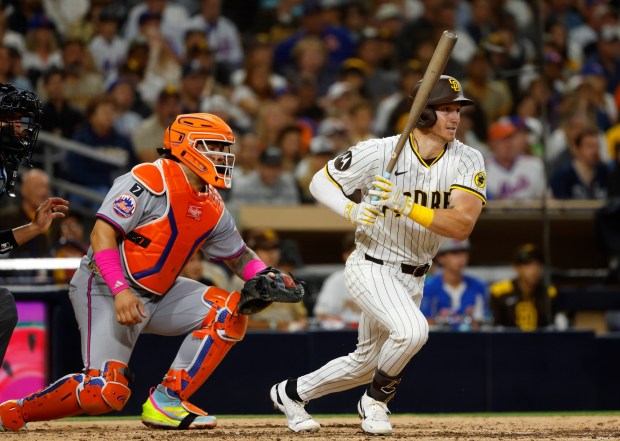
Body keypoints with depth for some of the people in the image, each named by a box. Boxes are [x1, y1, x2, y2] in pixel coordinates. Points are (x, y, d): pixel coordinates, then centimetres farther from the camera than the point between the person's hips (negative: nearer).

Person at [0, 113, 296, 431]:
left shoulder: (213, 208, 9)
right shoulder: (149, 181, -16)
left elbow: (238, 255, 20)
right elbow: (102, 234, -21)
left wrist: (266, 277, -3)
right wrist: (121, 291, -31)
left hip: (159, 294, 8)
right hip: (106, 289, -8)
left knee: (229, 311, -7)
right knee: (105, 391, -23)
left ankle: (167, 400, -7)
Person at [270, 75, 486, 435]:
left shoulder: (468, 161, -12)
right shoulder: (379, 152, -18)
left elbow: (462, 226, -24)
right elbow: (321, 181, -6)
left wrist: (406, 206, -36)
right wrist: (352, 210, -26)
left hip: (413, 277, 6)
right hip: (371, 267, -6)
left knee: (367, 362, 18)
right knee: (412, 330, -31)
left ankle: (291, 393, 41)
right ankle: (376, 401, -4)